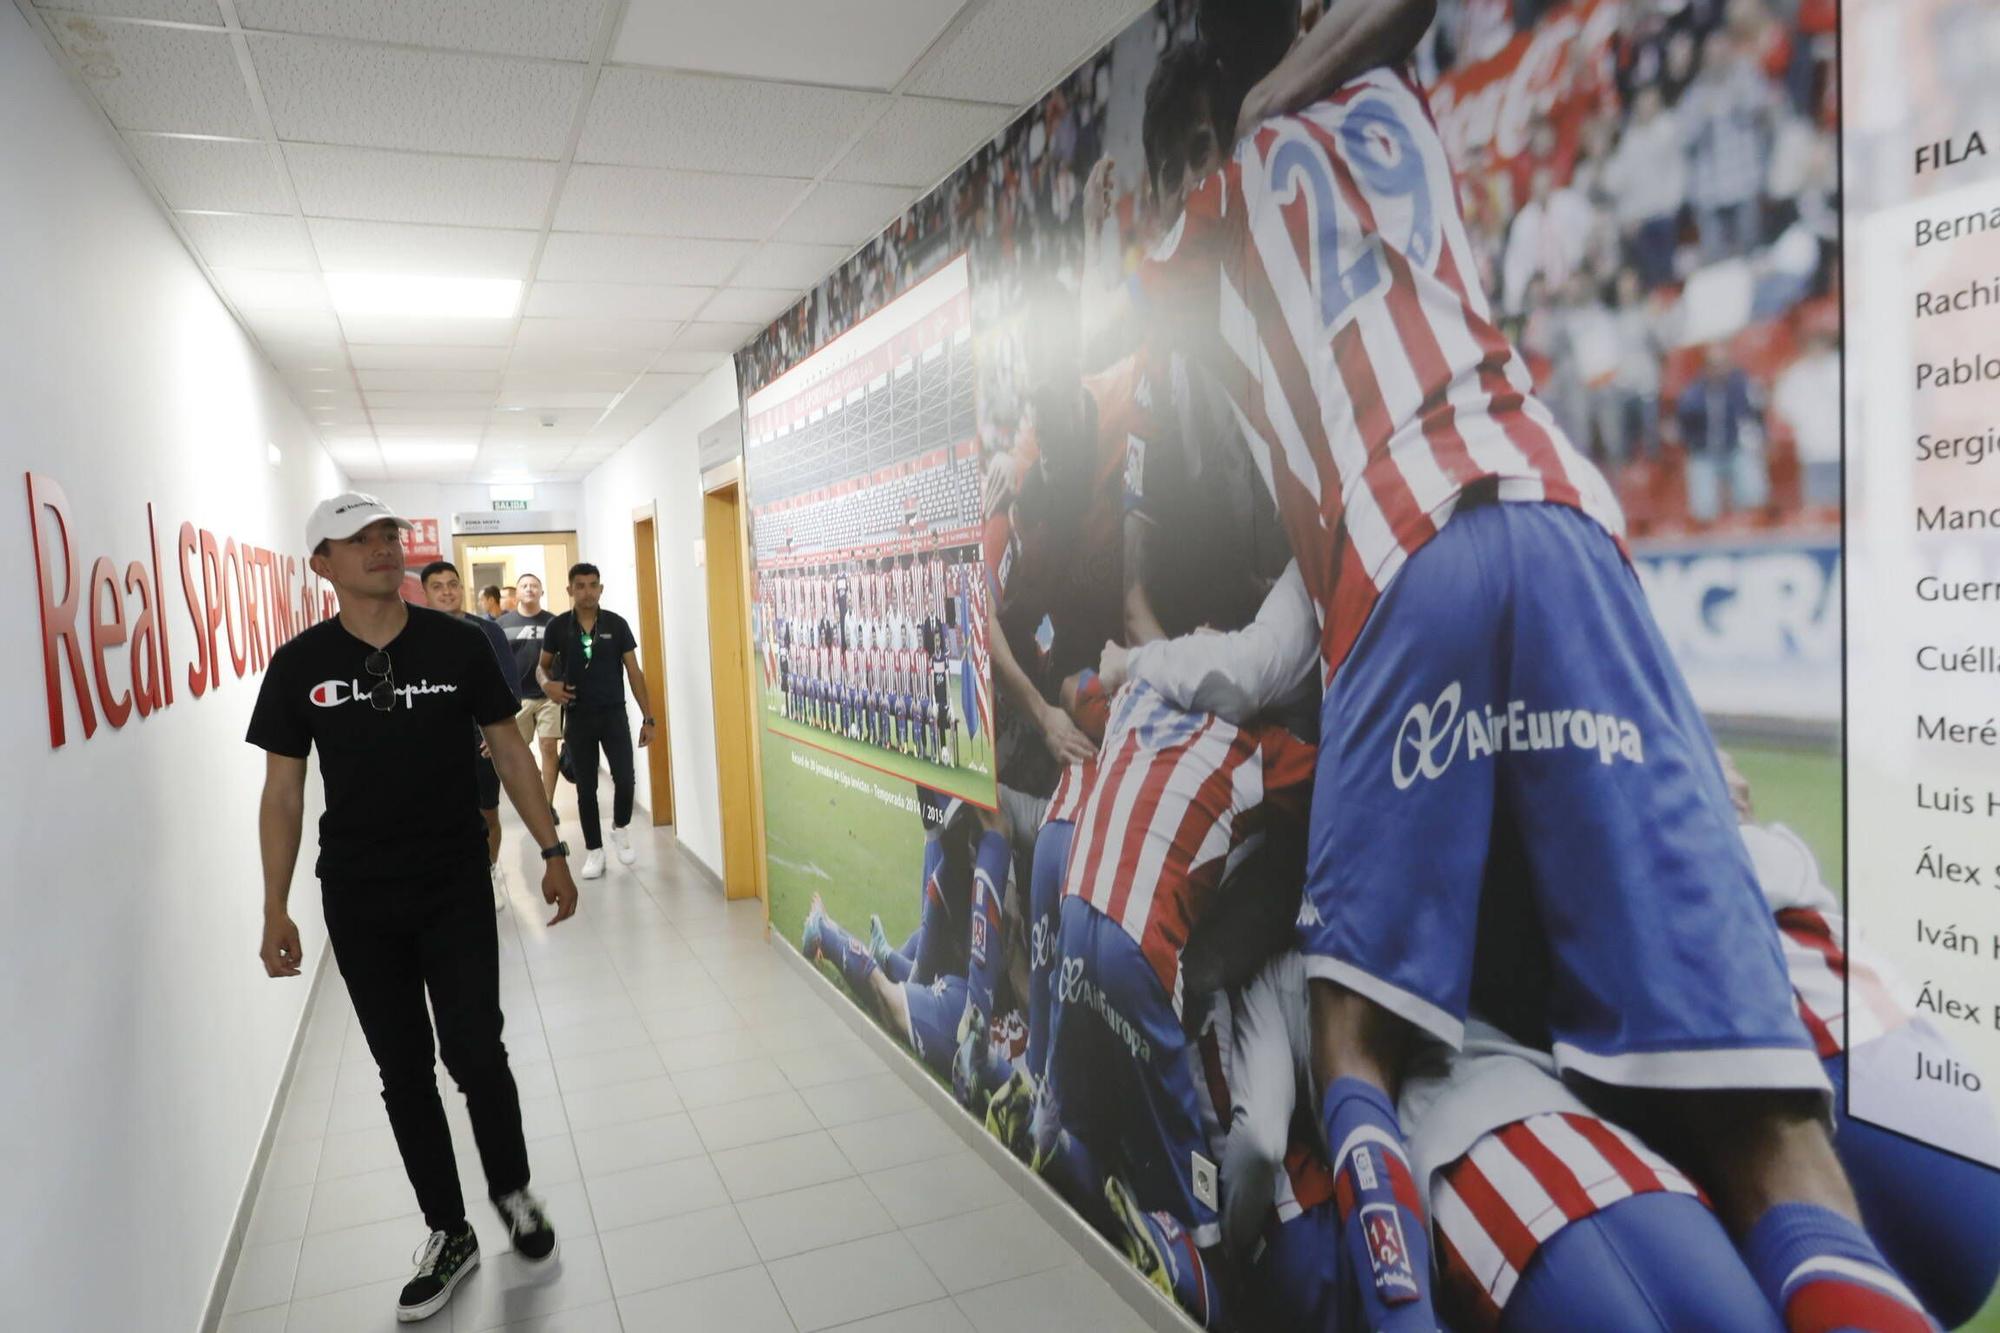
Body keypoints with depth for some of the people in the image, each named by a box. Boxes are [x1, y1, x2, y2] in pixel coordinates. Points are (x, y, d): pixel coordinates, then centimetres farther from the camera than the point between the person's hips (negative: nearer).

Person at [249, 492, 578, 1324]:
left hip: (455, 888, -1)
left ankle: (512, 1192, 24)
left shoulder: (456, 644, -4)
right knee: (404, 1073, 9)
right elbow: (283, 791, 3)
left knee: (475, 1053, -5)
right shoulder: (300, 665, -3)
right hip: (357, 902, 1)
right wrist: (275, 910, 0)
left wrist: (552, 852, -1)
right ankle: (449, 1236, 27)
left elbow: (508, 749, 2)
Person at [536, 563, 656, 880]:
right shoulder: (558, 626, -2)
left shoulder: (616, 624, -3)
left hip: (614, 714, 0)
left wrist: (648, 718, -2)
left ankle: (620, 829, 21)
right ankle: (594, 850, 21)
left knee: (625, 780, -9)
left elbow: (634, 672, 0)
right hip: (578, 717, 1)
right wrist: (547, 684, -14)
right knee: (586, 788, 7)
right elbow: (542, 666, 11)